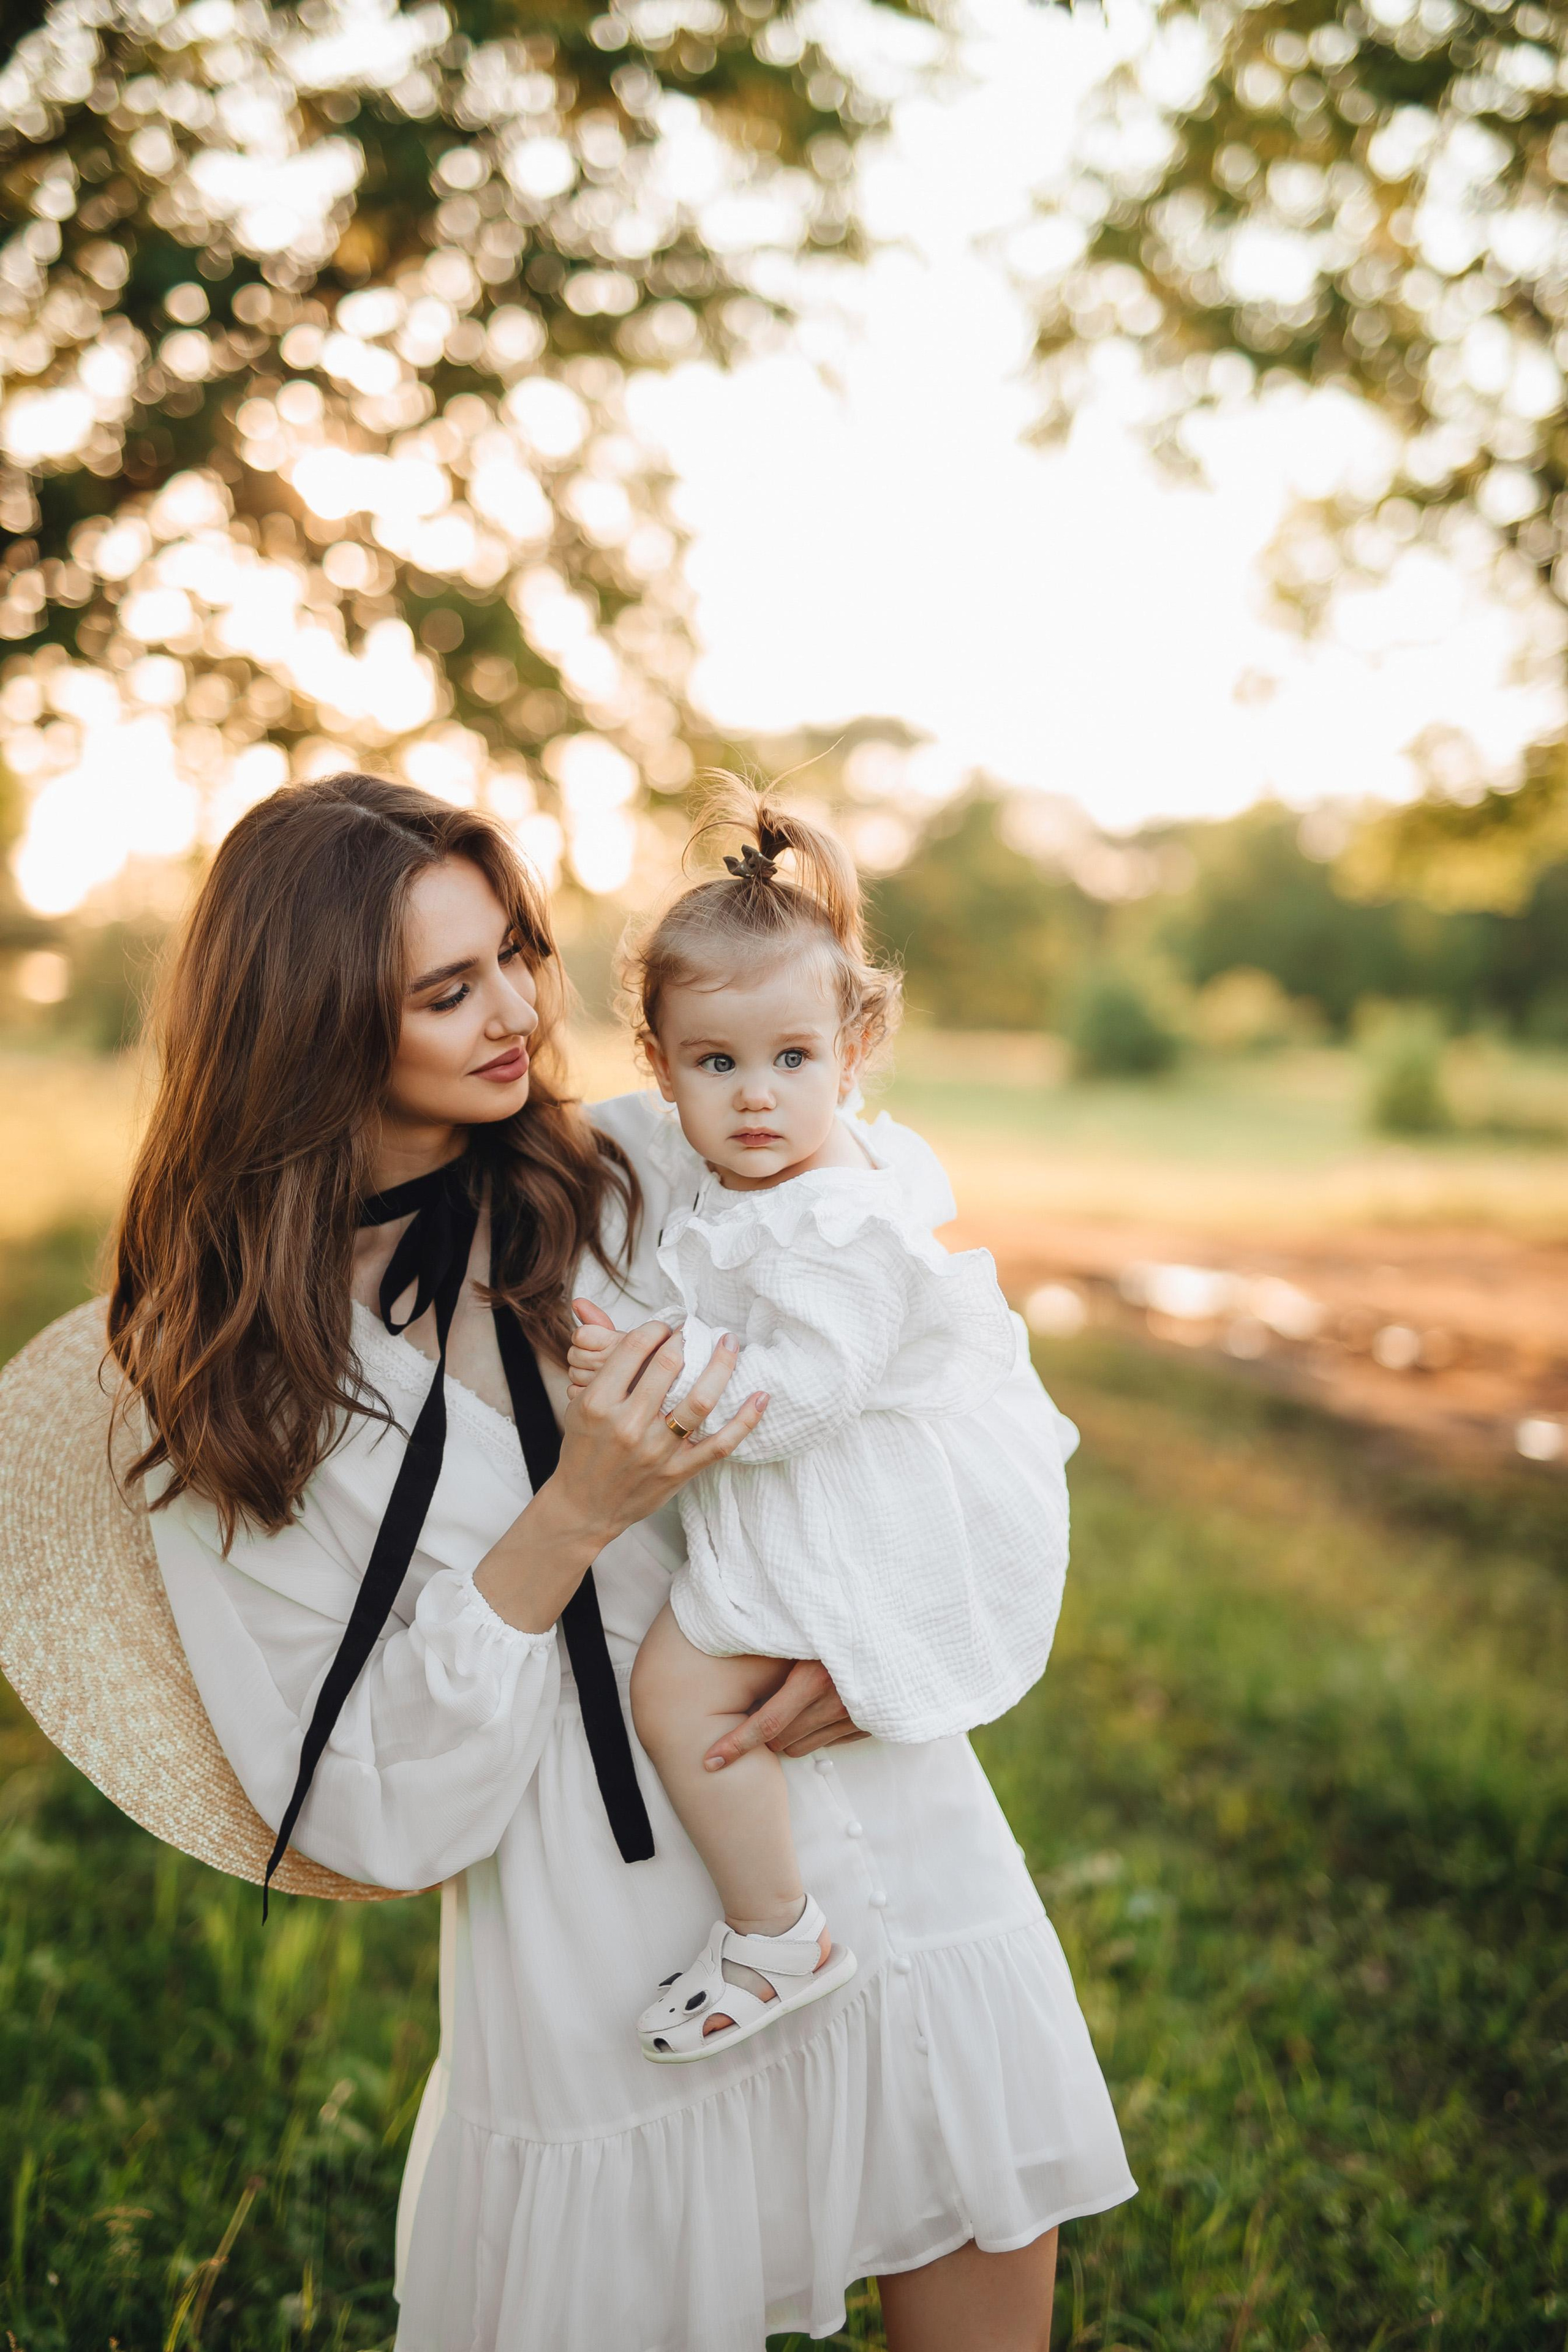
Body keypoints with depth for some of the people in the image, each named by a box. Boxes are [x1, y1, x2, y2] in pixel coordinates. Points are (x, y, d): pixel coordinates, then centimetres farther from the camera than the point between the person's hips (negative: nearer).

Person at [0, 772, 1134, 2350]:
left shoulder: (649, 1169, -2)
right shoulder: (214, 1387, -7)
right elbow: (379, 1823, -10)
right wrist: (570, 1522, -21)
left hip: (897, 1854, 3)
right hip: (609, 1983, -2)